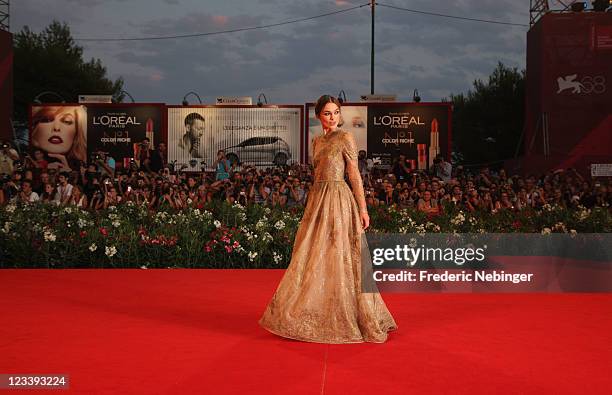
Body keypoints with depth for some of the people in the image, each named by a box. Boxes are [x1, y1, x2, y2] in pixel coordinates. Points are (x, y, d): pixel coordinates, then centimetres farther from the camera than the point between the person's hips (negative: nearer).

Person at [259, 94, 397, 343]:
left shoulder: (345, 138, -5)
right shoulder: (317, 141, 15)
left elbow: (354, 175, -7)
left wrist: (363, 208, -11)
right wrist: (314, 204, 16)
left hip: (338, 200, -7)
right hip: (317, 200, 7)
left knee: (336, 257, -4)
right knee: (314, 259, 9)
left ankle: (344, 317, 7)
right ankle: (318, 315, 21)